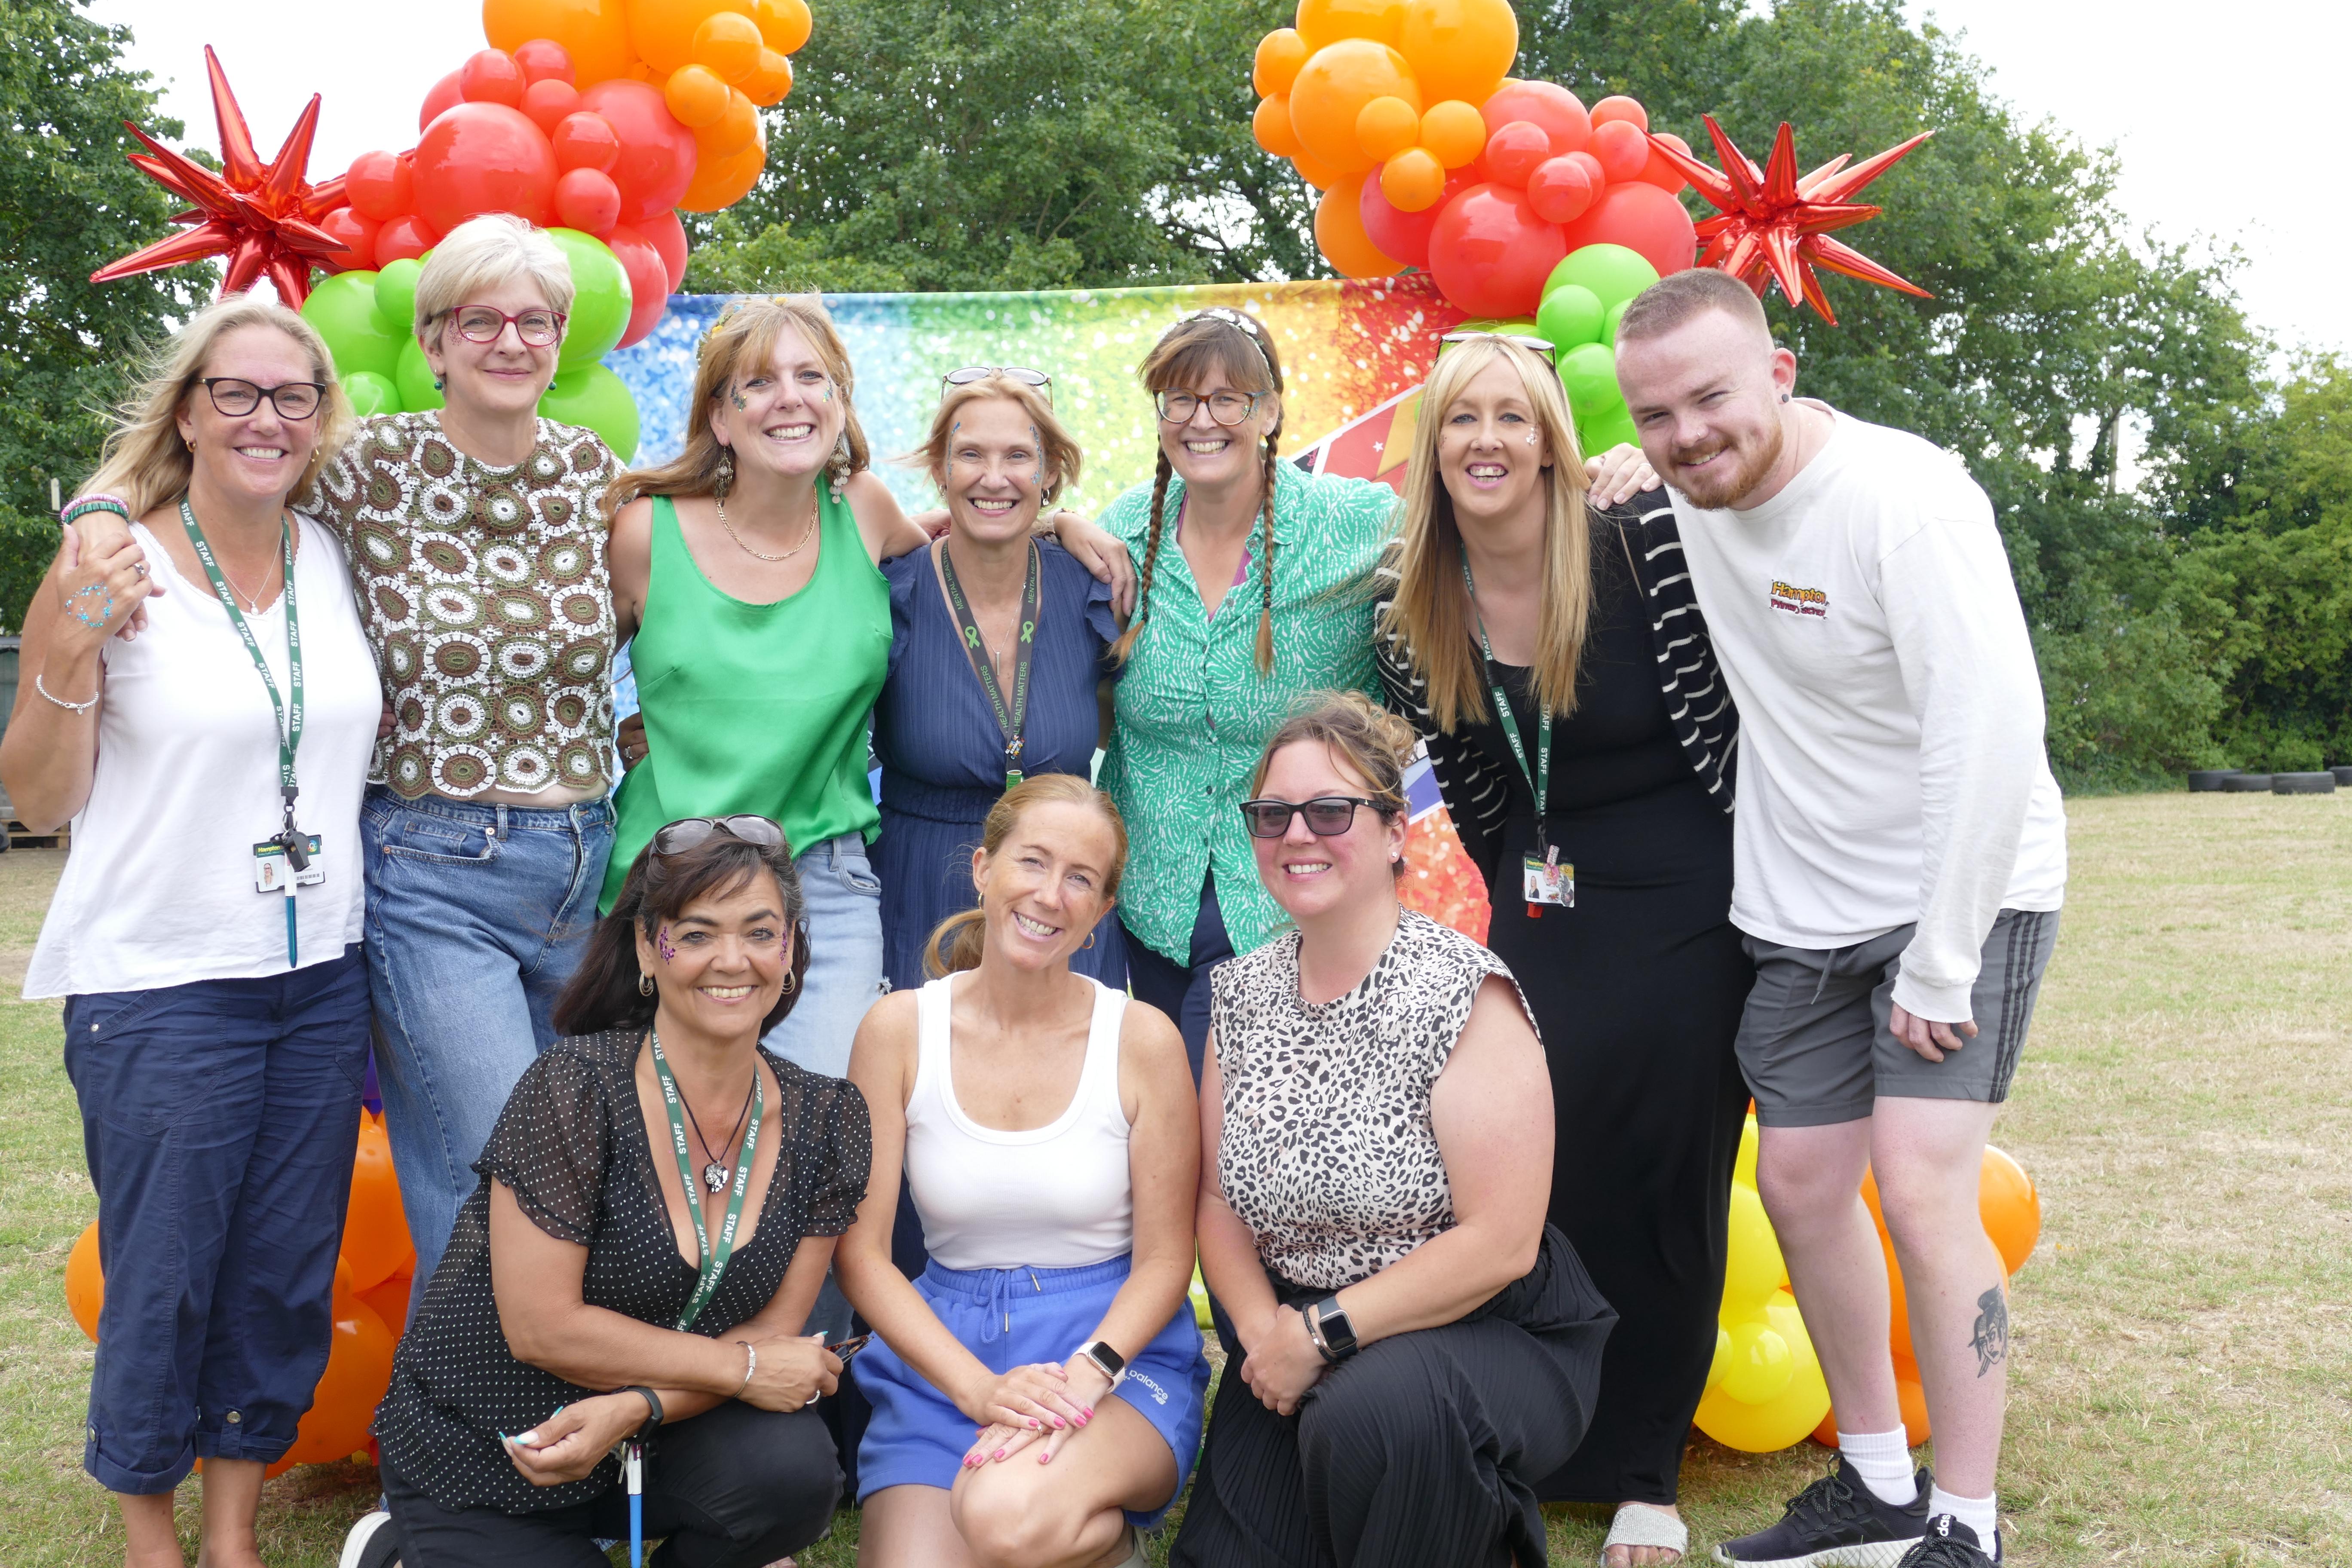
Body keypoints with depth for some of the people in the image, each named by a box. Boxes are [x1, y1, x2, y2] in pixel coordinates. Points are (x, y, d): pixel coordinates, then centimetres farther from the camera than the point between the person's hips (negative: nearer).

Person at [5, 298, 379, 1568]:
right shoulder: (110, 568, -8)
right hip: (160, 985, -4)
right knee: (163, 1279, 6)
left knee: (286, 1274, 11)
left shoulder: (336, 561, 5)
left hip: (321, 974, 4)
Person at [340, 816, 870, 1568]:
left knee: (794, 1469, -26)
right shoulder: (575, 1087, -19)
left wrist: (632, 1409, -22)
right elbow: (543, 1326, -19)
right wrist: (743, 1368, -16)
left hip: (642, 1447, 3)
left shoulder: (826, 1122, -6)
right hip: (481, 1462, -3)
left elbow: (774, 1330, -5)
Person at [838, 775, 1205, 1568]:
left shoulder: (1144, 1039, -5)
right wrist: (979, 1387, -17)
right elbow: (861, 1252, -3)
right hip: (944, 1352, 2)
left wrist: (1085, 1374, -20)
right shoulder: (900, 1028, -2)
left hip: (1121, 1348, -1)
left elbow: (1164, 1259, -1)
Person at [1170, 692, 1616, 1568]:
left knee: (1376, 1408, -35)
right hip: (1302, 1344, 6)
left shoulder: (1461, 993, -15)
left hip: (1481, 1338, -6)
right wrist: (1267, 1332, -10)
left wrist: (1322, 1333, -16)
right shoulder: (1242, 993, 3)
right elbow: (1220, 1202, 8)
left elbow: (1501, 1244, -19)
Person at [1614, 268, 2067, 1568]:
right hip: (1803, 908, 7)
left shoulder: (1904, 497, -23)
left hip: (1966, 890, -7)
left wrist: (1941, 965, -24)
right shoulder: (1685, 488, -2)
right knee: (1800, 1186, 9)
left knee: (1920, 1189, -15)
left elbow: (1994, 729, -27)